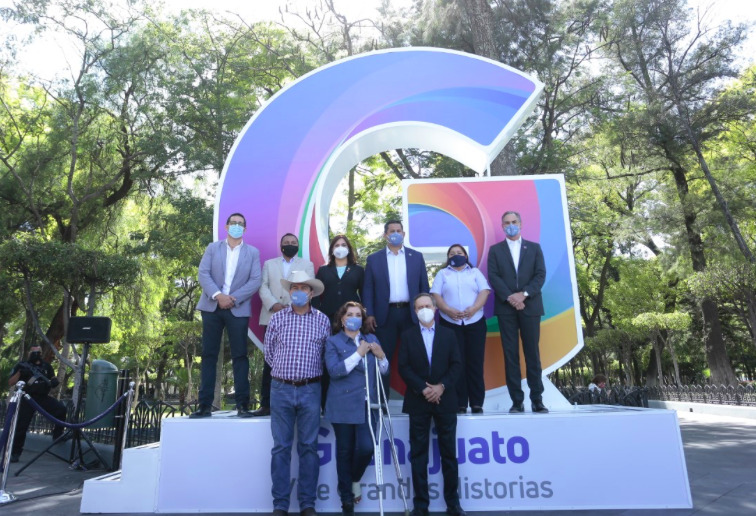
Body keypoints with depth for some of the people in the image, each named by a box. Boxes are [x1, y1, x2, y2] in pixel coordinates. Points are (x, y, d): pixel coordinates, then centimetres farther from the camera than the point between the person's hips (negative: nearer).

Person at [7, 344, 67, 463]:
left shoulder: (46, 366, 11)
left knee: (61, 409, -20)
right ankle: (15, 453, 13)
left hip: (43, 397, 2)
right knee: (21, 426, -2)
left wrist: (54, 382, -4)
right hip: (27, 399, -2)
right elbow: (10, 383, 0)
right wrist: (19, 372, -17)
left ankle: (57, 435, -5)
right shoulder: (22, 365, 3)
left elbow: (53, 379, 20)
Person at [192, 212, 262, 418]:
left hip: (238, 309, -1)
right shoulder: (213, 248, 11)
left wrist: (234, 298, -13)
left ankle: (243, 404, 4)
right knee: (209, 355, 3)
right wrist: (217, 295, -16)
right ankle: (205, 405, 8)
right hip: (212, 307, 1)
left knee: (240, 356, 0)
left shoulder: (253, 252, 9)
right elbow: (203, 274, -1)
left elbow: (255, 281, -2)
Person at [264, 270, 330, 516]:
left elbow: (327, 355, 10)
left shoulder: (322, 320, 3)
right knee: (281, 447, 6)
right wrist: (284, 371, 11)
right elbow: (268, 352, 9)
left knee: (309, 447, 6)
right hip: (281, 389, 0)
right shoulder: (277, 318, 2)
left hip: (310, 390, 0)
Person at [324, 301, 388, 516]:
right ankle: (346, 497, 26)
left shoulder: (371, 339, 11)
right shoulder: (333, 342, 0)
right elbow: (334, 371, -14)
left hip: (368, 404, 3)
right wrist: (358, 354, -16)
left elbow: (384, 371, 12)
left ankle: (354, 480, 27)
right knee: (345, 451, 6)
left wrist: (381, 356, -8)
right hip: (343, 405, -2)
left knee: (366, 447, -5)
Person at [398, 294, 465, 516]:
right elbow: (403, 367, -3)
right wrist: (423, 388, -13)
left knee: (449, 453, 7)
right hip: (418, 401, 0)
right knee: (418, 454, 4)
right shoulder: (407, 335, 5)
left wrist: (442, 386, -13)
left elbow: (456, 365, 1)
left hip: (445, 400, 1)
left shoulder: (448, 334, 7)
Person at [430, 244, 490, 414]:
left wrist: (473, 308, -15)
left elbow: (484, 291, 2)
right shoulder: (442, 274, 14)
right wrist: (448, 310, -14)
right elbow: (435, 295, 2)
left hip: (475, 322, 1)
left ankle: (476, 403, 3)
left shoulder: (475, 272, 15)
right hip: (450, 323, 0)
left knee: (475, 362, -1)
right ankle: (459, 403, 1)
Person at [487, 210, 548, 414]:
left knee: (532, 353, 2)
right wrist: (509, 297, -14)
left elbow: (541, 275, 1)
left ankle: (537, 399, 10)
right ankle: (517, 400, 4)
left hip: (530, 306, 0)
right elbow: (493, 277, -1)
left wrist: (524, 294, -13)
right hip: (506, 308, 0)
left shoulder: (534, 248, 12)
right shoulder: (495, 250, 10)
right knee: (510, 354, 0)